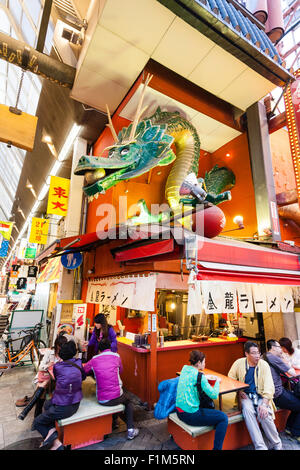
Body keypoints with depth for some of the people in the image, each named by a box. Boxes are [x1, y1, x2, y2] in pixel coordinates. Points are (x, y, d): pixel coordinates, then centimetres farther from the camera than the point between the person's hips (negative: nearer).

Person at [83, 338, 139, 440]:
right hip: (116, 396, -2)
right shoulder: (116, 356, -3)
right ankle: (130, 430, 19)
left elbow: (83, 370, 11)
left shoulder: (94, 359, -1)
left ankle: (113, 422, 42)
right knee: (127, 403, 29)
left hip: (101, 400, 3)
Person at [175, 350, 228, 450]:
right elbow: (214, 395, -15)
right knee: (223, 418, 2)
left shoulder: (184, 369, 3)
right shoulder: (199, 376, -19)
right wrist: (217, 382, 2)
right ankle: (217, 448, 4)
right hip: (190, 415, -8)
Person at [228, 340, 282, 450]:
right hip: (245, 395, 0)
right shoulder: (239, 363, -7)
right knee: (247, 410, -30)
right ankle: (260, 446, -20)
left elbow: (269, 387, -12)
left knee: (264, 414, -27)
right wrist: (239, 391, -8)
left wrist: (264, 404, -23)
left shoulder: (264, 365, -9)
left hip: (261, 395, 0)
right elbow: (231, 379, 5)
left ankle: (277, 445, 1)